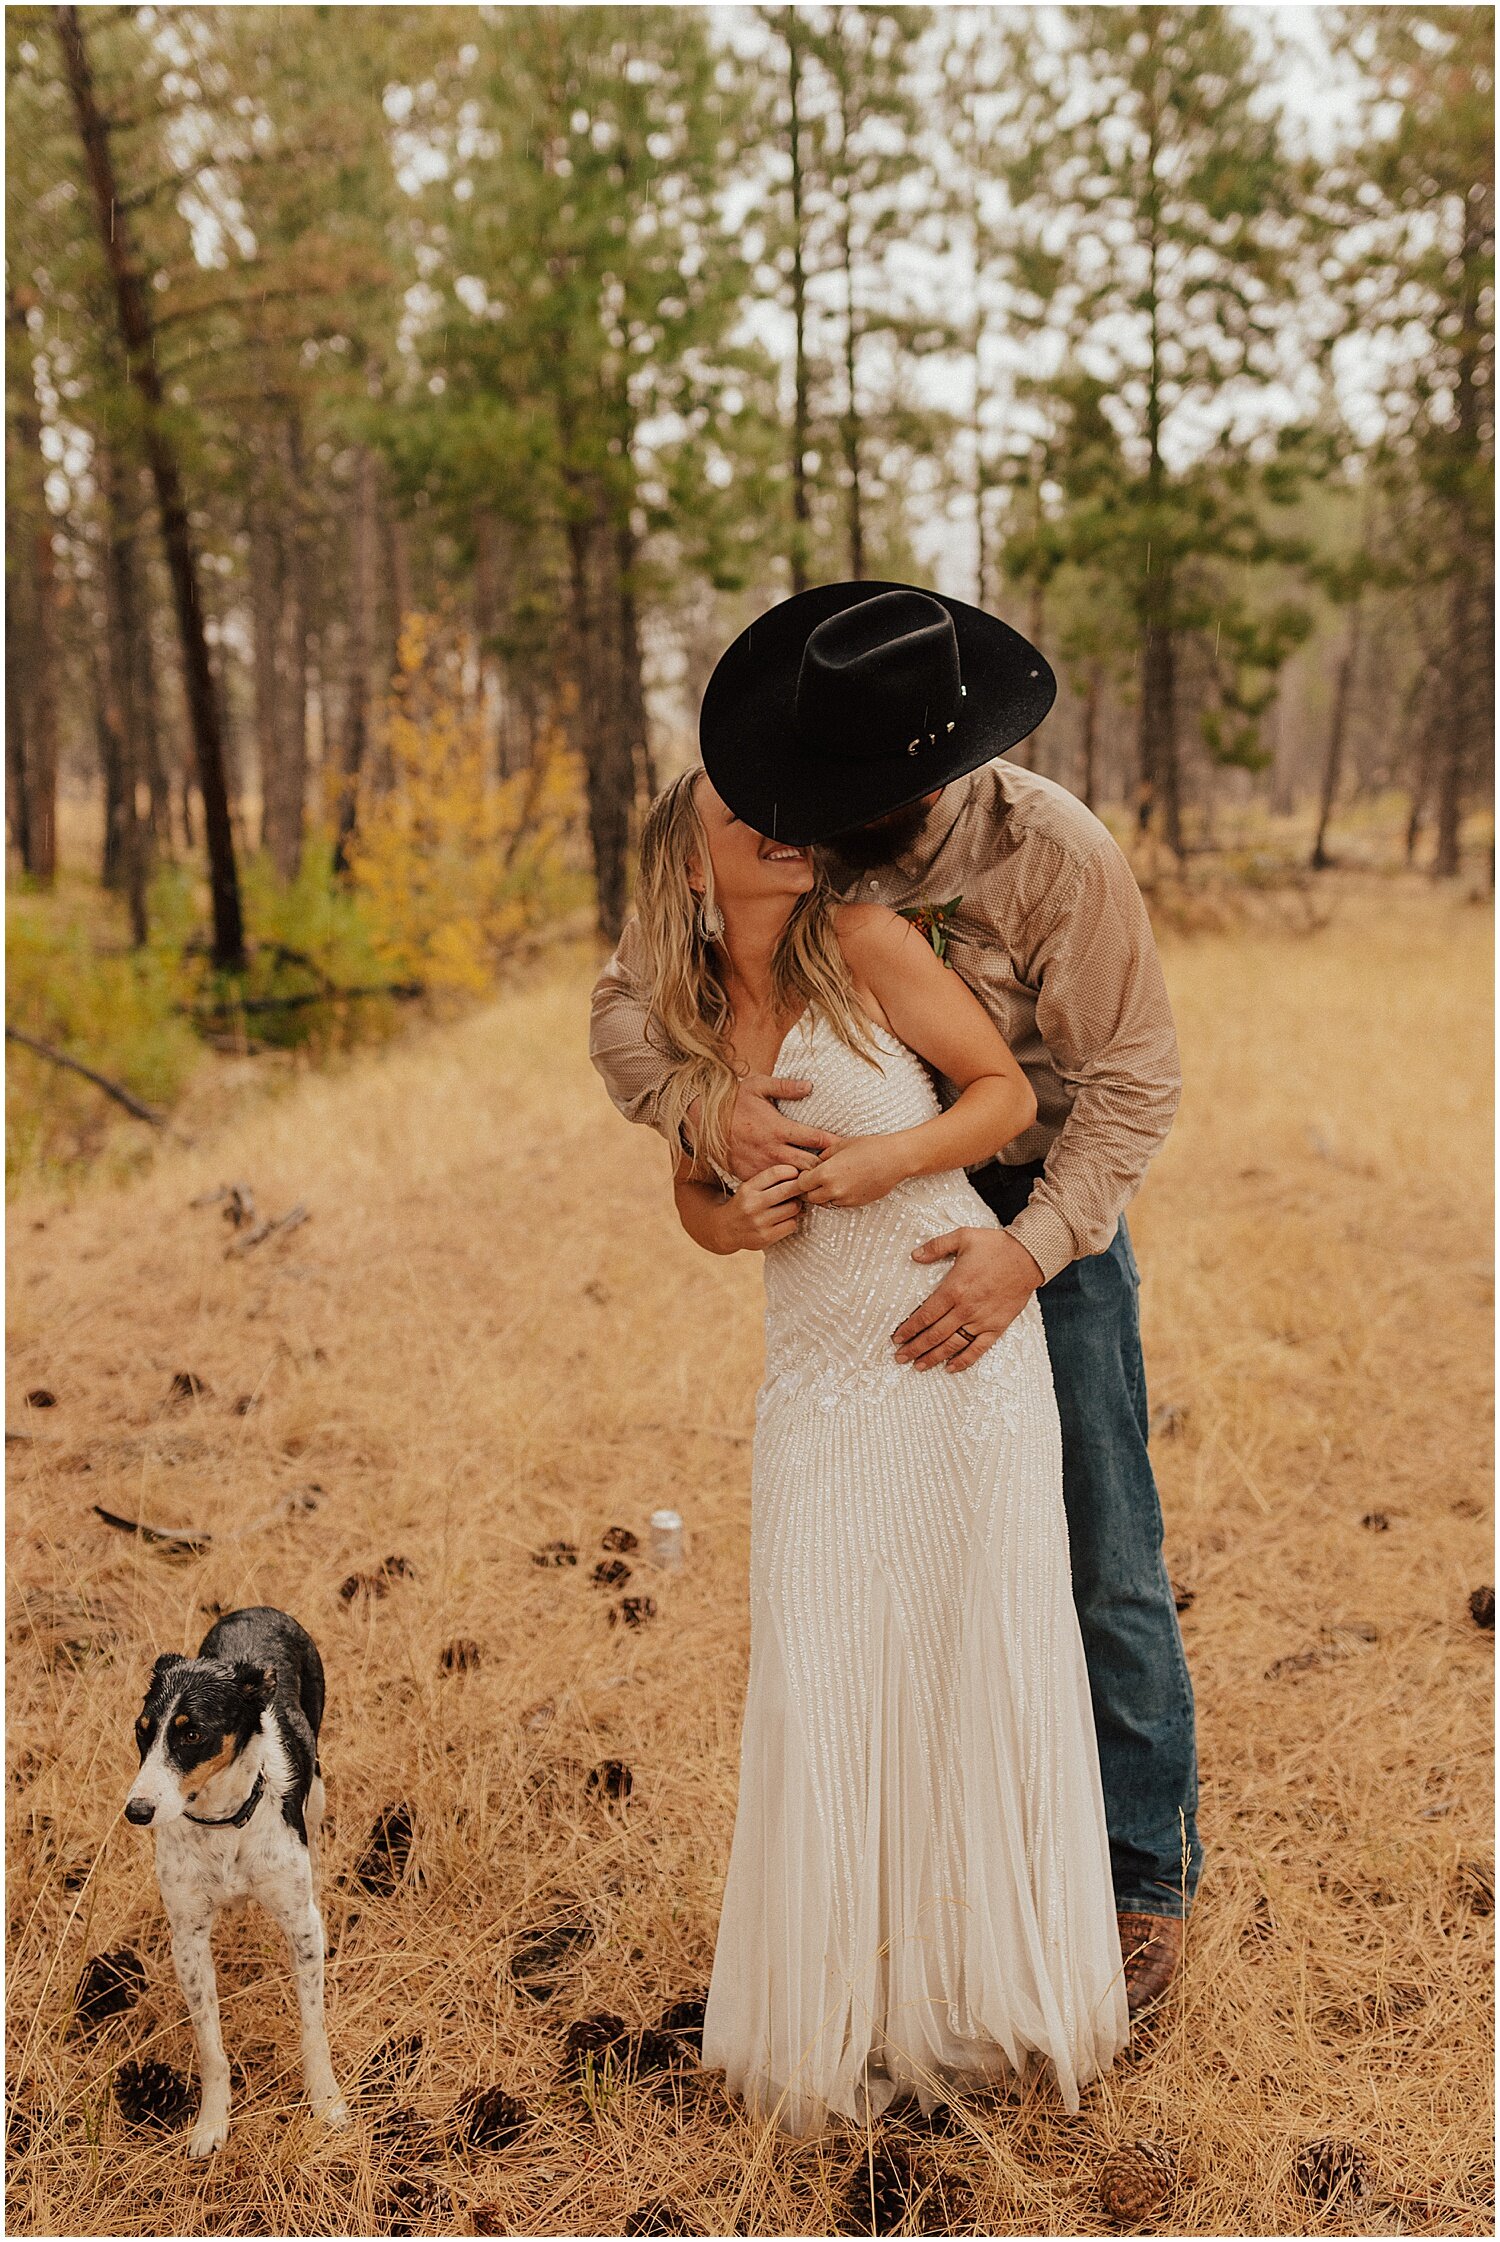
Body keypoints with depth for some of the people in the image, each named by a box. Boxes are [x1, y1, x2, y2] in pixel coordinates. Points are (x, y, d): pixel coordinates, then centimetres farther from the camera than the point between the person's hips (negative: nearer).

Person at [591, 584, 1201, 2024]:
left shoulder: (1051, 853, -24)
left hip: (1044, 1217, -3)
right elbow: (624, 1005, -11)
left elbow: (1132, 1080, -19)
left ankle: (1144, 1878, 20)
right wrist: (709, 1108, -34)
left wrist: (1030, 1252, -33)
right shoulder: (767, 854, -14)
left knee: (1100, 1568, 2)